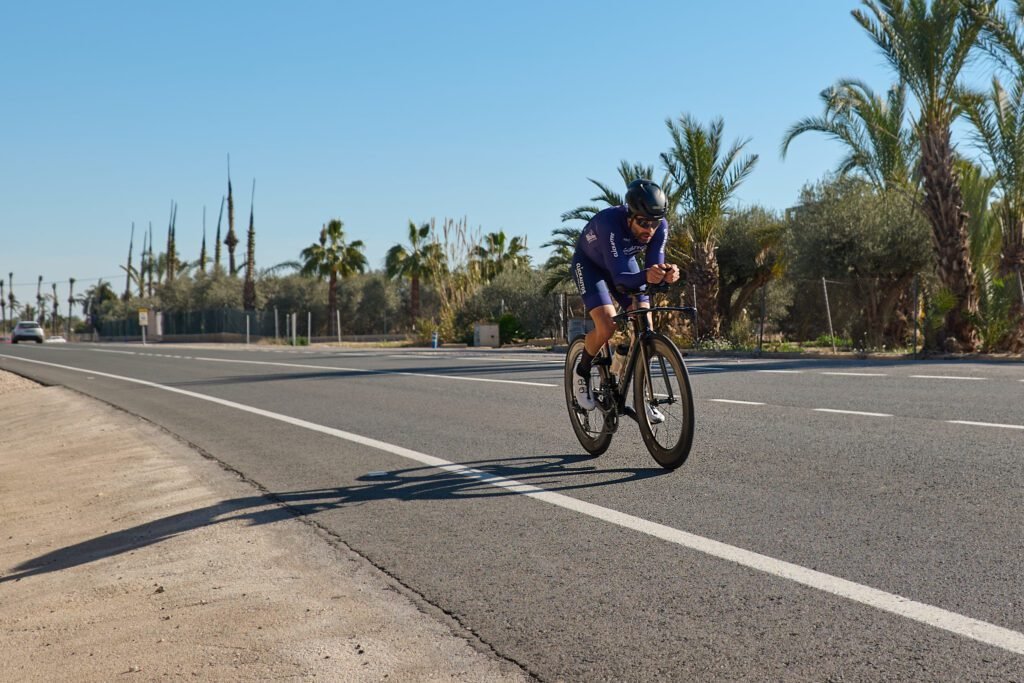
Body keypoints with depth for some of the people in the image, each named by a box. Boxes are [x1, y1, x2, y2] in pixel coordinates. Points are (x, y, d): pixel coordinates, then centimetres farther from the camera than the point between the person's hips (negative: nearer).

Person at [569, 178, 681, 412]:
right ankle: (582, 373, 6)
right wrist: (646, 276, -65)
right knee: (607, 327, -23)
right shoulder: (609, 222, -41)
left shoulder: (660, 227, -27)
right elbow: (620, 278, -45)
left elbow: (653, 266, -28)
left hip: (624, 262, 5)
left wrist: (667, 273, -51)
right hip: (589, 264, -5)